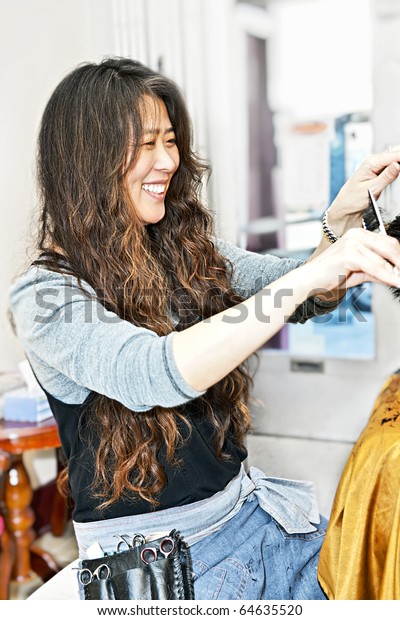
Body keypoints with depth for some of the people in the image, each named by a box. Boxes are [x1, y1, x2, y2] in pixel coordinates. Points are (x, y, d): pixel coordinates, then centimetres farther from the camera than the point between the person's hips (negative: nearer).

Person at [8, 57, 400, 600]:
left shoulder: (187, 250, 5)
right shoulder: (43, 296, -14)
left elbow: (306, 299, 7)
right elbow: (155, 374, -31)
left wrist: (341, 221, -12)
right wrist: (311, 274, -34)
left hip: (246, 510, 6)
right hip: (149, 556, -5)